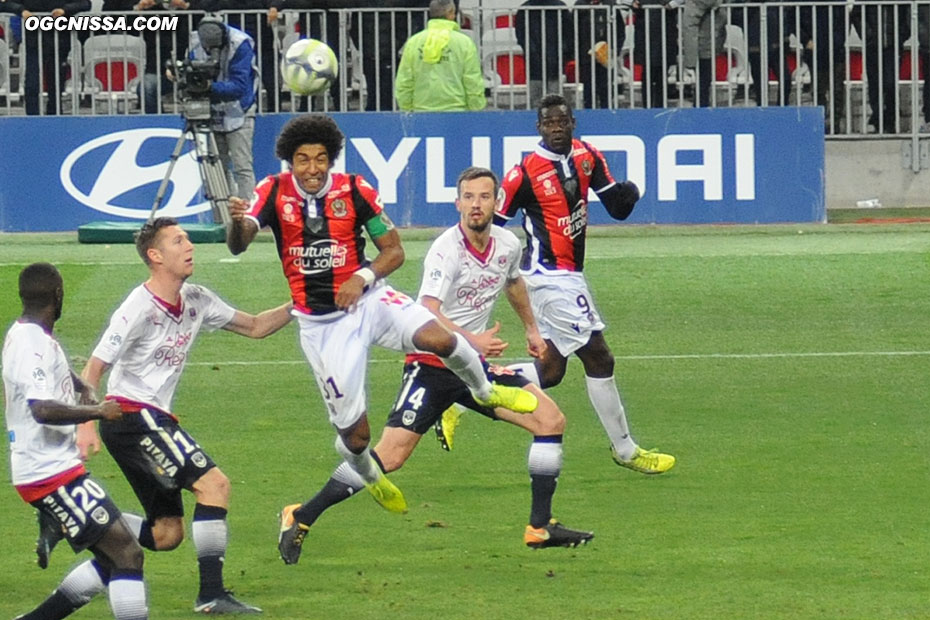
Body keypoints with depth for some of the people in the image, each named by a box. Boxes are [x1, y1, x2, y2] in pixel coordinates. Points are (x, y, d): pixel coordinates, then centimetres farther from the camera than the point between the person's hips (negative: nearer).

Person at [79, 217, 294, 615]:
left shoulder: (196, 300, 7)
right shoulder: (140, 309, -16)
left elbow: (254, 327, 17)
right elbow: (93, 369, -14)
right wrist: (86, 425, -24)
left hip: (154, 421, 9)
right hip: (132, 415, -9)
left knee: (167, 534, 8)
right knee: (213, 483, -18)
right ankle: (211, 594, -17)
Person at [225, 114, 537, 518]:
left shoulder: (354, 191, -5)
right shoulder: (274, 193, -8)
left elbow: (394, 250, 1)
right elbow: (238, 246, -22)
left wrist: (364, 276, -18)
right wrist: (238, 223, -45)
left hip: (368, 301, 0)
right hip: (320, 325, 0)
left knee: (437, 337, -30)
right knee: (354, 434, -3)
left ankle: (484, 391, 4)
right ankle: (370, 477, 36)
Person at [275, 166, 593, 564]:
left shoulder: (507, 245, 3)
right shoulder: (446, 251, -19)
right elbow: (428, 312, -32)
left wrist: (531, 329, 35)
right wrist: (471, 340, -46)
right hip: (432, 364, -7)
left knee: (550, 420, -4)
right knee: (390, 455, -15)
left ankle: (540, 527, 5)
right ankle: (301, 517, -3)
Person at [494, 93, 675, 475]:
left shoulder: (586, 157, 4)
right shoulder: (526, 173, -15)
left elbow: (617, 208, 3)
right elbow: (492, 224, -9)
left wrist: (625, 195, -19)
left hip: (569, 275, 8)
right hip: (551, 276, -8)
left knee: (549, 370, 11)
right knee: (598, 358, -5)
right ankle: (625, 451, 5)